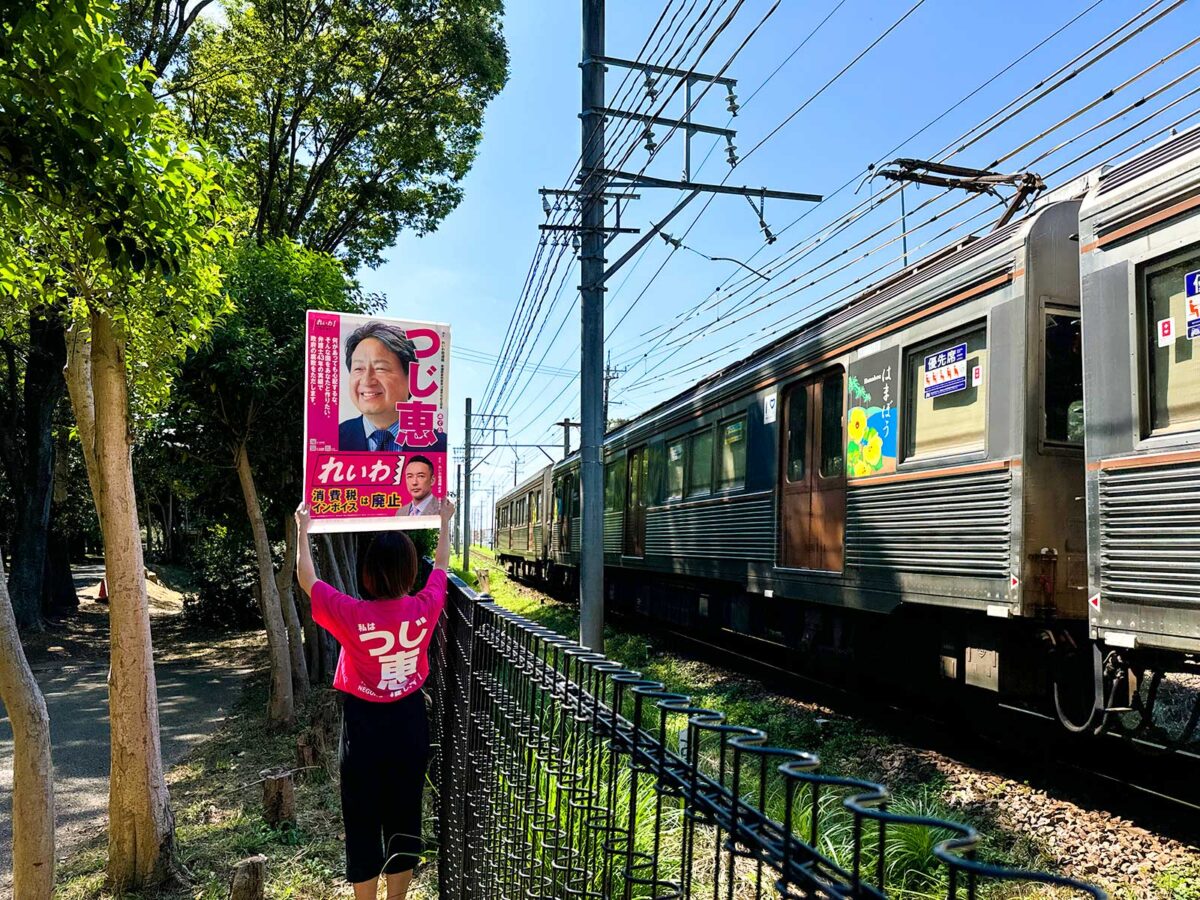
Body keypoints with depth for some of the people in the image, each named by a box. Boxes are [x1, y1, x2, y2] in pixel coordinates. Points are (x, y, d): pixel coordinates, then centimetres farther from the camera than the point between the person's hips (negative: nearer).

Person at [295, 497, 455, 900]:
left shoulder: (351, 614, -20)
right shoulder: (424, 608, -12)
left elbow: (307, 580, -3)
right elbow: (441, 566, 9)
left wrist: (303, 530, 9)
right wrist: (444, 522, 23)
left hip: (363, 727, -3)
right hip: (409, 723, 3)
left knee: (362, 824, 11)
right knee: (404, 820, 16)